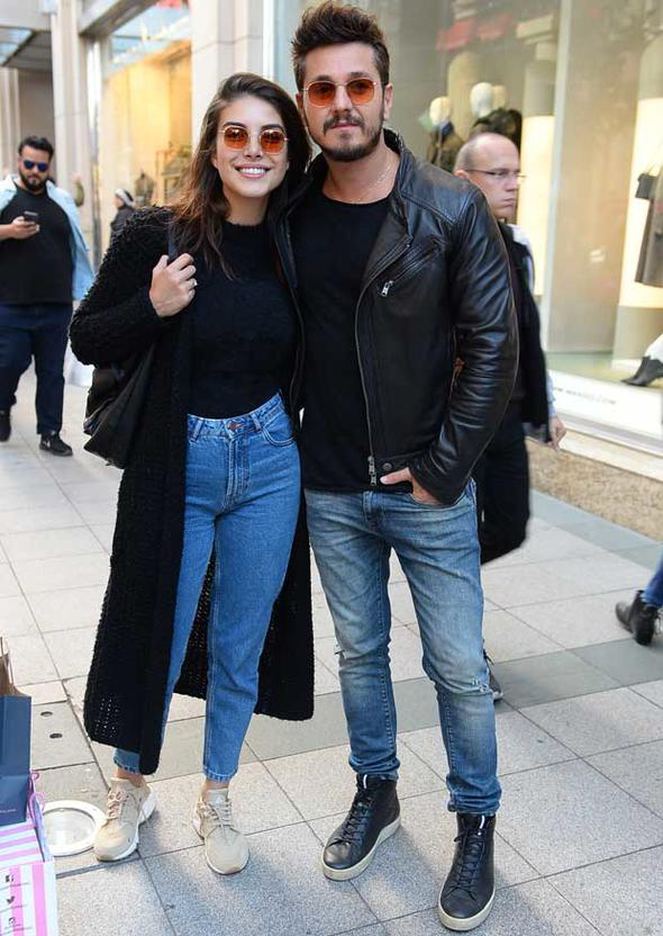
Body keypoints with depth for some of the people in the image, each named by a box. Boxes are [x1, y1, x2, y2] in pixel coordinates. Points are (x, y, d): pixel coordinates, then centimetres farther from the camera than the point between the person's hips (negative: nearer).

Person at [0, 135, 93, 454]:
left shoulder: (62, 200, 13)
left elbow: (77, 248, 15)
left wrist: (85, 293, 12)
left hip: (56, 306, 3)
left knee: (52, 371, 5)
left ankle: (50, 433, 14)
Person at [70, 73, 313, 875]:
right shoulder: (157, 236, -10)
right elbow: (86, 340, -5)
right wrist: (153, 307, -21)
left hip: (269, 466, 3)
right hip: (176, 468, -2)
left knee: (240, 647, 14)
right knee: (159, 640, 11)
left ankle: (216, 799, 37)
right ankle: (131, 786, 40)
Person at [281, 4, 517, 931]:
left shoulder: (453, 209, -10)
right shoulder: (289, 214, 0)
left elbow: (494, 346, -9)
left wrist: (443, 469, -12)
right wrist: (292, 450, 2)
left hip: (428, 487, -3)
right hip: (331, 490, 3)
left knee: (459, 667, 7)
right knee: (359, 652, 18)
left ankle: (477, 824, 30)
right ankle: (377, 792, 40)